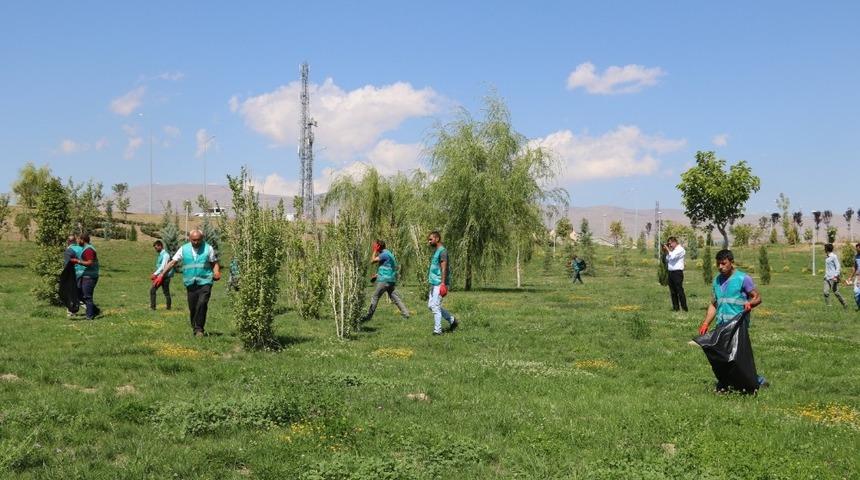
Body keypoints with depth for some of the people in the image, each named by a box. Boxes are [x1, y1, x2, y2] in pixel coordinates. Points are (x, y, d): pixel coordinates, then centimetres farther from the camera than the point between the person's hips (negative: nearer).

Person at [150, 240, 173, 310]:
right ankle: (152, 306, 8)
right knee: (152, 290, 5)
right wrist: (155, 274, 7)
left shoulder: (165, 255, -14)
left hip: (165, 276, -9)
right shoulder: (159, 255, 15)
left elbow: (163, 266, -22)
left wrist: (155, 274, -27)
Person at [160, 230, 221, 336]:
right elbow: (172, 262, 6)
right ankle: (194, 327, 23)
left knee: (202, 304, -18)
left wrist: (217, 272, -13)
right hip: (191, 283, 2)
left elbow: (214, 263, 7)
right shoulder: (184, 249, 6)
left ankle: (199, 329, -9)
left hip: (205, 282, -2)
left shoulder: (208, 248, 3)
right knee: (192, 308, 5)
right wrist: (162, 274, 1)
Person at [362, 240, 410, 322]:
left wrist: (375, 251, -7)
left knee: (375, 297, -3)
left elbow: (372, 261, -16)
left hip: (385, 280, -10)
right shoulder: (388, 253, 17)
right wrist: (377, 275, 22)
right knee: (394, 297, 10)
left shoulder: (384, 254, -14)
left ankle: (368, 316, 0)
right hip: (391, 280, 10)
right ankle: (405, 313, 6)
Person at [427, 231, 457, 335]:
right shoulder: (435, 251, 17)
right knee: (431, 305, 12)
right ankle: (452, 321, 21)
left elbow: (444, 268, -19)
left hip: (439, 284, -10)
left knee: (435, 307, -8)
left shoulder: (442, 251, -12)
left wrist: (443, 284, -24)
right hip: (434, 283, 10)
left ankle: (437, 330, -2)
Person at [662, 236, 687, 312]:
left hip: (677, 272, -9)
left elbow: (672, 256, -22)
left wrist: (668, 250, -9)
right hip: (671, 272, 9)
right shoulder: (672, 250, 18)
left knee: (679, 291, -9)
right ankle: (675, 307, 15)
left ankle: (684, 308, -6)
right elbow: (667, 260, 21)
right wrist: (666, 252, 11)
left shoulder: (680, 249, -7)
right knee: (672, 292, 10)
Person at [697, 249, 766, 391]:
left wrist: (750, 303, -25)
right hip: (721, 325, 6)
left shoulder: (743, 278, -3)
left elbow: (758, 297, -2)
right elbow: (713, 304, 19)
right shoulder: (717, 280, 16)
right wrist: (706, 323, 10)